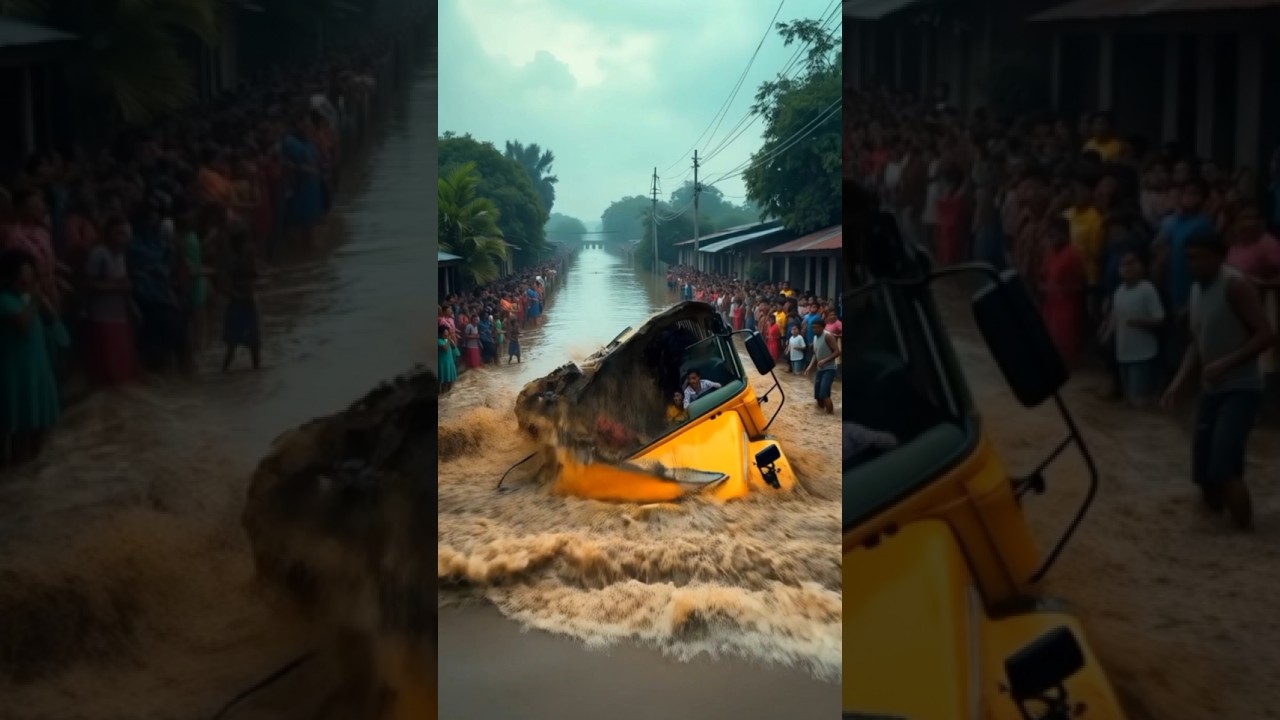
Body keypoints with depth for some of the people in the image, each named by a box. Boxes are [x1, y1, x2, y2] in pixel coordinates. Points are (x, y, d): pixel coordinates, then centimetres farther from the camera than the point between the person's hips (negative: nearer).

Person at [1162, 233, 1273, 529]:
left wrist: (1226, 363, -26)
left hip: (1241, 390, -8)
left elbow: (1266, 334, -18)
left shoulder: (1235, 284, -14)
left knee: (1224, 469, -18)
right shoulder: (1197, 290, 10)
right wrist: (1179, 381, 5)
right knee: (1203, 471, 8)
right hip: (1211, 390, 8)